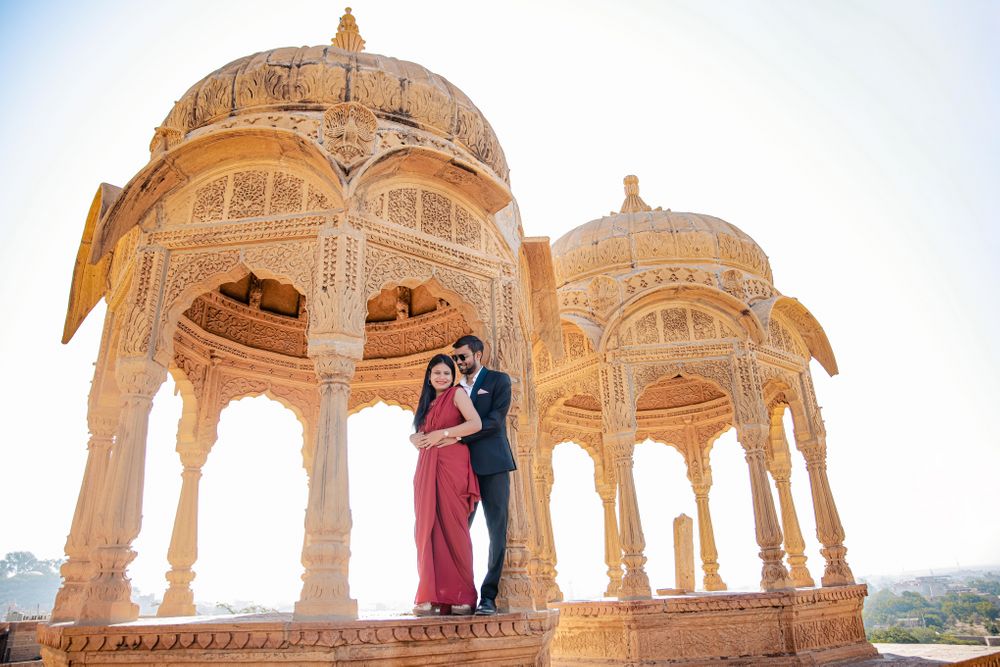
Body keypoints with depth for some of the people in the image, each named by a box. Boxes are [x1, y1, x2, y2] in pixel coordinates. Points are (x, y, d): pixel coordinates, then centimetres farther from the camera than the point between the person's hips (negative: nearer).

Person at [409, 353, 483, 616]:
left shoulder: (457, 393, 4)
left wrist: (441, 434, -10)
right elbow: (417, 434, 23)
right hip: (426, 470, 6)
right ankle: (432, 597, 0)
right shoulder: (428, 402, 22)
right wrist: (416, 439, 0)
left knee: (452, 527, -7)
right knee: (428, 528, -1)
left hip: (451, 466, -6)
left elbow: (476, 424, -11)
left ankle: (461, 597, -1)